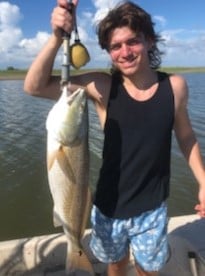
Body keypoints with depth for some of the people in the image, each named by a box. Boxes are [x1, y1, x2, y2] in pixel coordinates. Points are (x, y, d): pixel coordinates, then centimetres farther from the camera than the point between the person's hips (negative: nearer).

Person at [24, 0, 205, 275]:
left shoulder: (175, 86, -12)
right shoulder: (103, 86, -18)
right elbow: (35, 86, -22)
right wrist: (57, 37, -35)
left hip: (152, 208, 1)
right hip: (109, 207, 0)